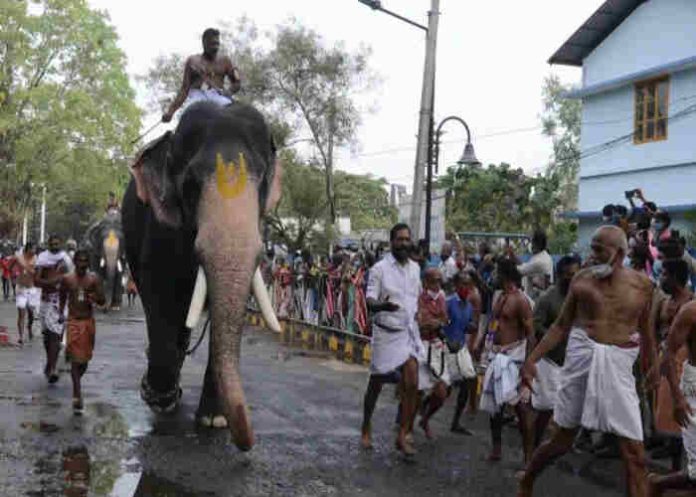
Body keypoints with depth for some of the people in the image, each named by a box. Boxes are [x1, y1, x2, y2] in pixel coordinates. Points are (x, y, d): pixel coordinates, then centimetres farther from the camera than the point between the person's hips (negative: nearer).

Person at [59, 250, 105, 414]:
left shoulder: (94, 279, 0)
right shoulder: (67, 279, 1)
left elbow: (103, 301, -1)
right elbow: (63, 297, 16)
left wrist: (95, 298, -22)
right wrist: (61, 313, 5)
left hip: (89, 321, 2)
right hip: (73, 322, -2)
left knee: (85, 357, 13)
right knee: (75, 359, -10)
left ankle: (77, 382, 41)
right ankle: (77, 396, -15)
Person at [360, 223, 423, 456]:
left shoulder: (415, 268, 7)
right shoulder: (379, 268, -10)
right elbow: (369, 302, -16)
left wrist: (414, 315, 13)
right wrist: (382, 305, -36)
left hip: (409, 332, 4)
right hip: (386, 332, -4)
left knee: (411, 384, -8)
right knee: (376, 383, 9)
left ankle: (403, 435, -1)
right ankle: (366, 428, 29)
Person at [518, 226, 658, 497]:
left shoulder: (642, 284, 2)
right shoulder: (582, 280, -1)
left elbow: (645, 328, 17)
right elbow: (561, 326, 4)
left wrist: (653, 365, 24)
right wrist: (532, 358, -1)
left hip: (619, 366, 1)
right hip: (582, 358, -1)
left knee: (634, 453, -4)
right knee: (562, 441, 11)